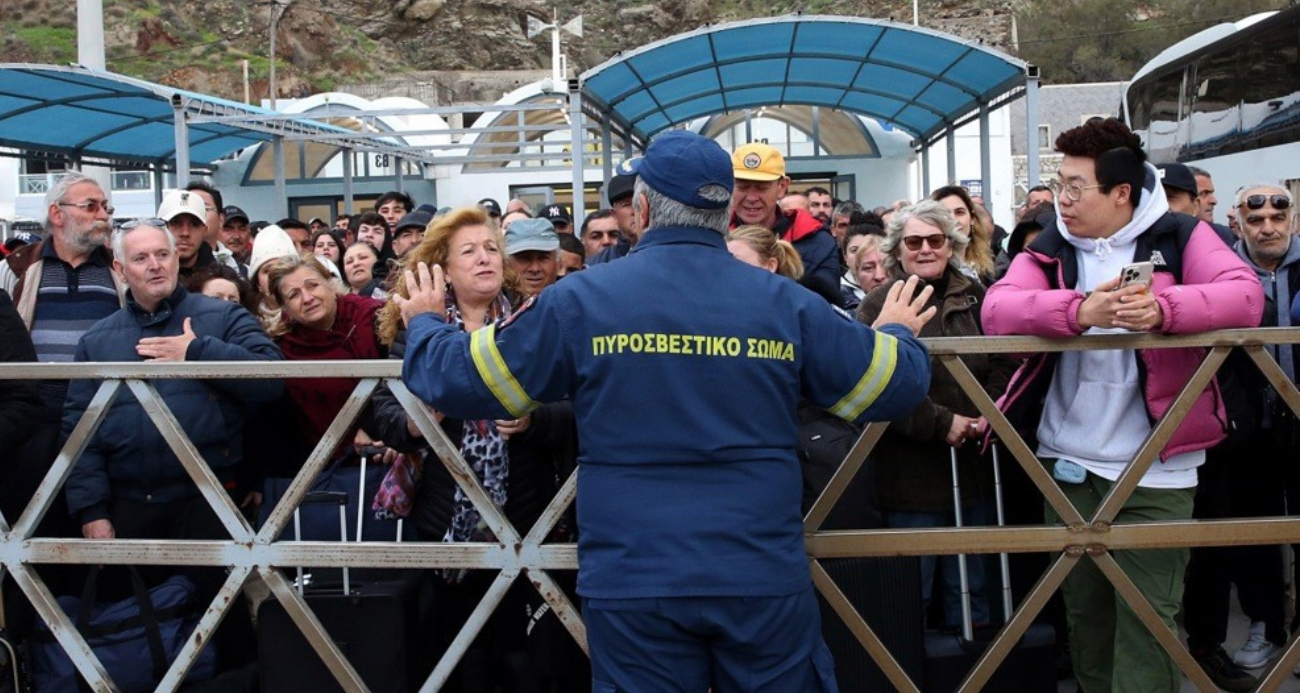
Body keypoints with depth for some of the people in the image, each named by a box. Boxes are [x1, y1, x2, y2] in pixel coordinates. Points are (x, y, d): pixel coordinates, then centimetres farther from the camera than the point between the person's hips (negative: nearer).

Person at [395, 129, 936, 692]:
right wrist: (897, 334, 31)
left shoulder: (579, 301, -6)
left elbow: (458, 381, 1)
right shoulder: (787, 303, -1)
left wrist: (426, 325, 23)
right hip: (765, 580, 2)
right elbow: (894, 388, 7)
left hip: (634, 584, -1)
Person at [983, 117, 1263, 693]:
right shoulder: (1048, 247, 4)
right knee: (1083, 610, 15)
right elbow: (996, 311, -13)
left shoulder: (1180, 236, -1)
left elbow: (1245, 297, -16)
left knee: (1145, 620, -3)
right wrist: (1079, 310, -31)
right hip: (1068, 465, 3)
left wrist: (1163, 308, -35)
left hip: (1154, 469, -3)